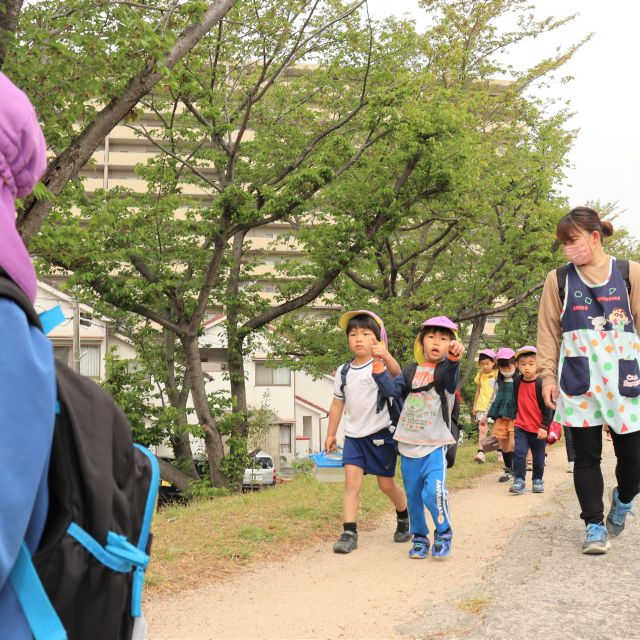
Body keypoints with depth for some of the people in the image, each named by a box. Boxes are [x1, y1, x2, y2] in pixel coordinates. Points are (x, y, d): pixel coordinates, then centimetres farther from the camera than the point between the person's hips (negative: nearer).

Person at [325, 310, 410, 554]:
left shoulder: (381, 365, -11)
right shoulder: (344, 371, 4)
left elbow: (397, 374, -36)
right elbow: (337, 404, 14)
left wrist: (386, 356, -57)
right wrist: (330, 434, 15)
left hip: (381, 433, -4)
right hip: (354, 435, 4)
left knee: (386, 484, 8)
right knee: (351, 481, -10)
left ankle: (404, 517, 36)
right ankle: (349, 533, -8)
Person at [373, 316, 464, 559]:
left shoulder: (447, 371, -5)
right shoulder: (411, 371, 7)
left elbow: (451, 374, -29)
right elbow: (392, 388, -4)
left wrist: (454, 357, -51)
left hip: (435, 445, -4)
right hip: (408, 445, 4)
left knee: (433, 491, -19)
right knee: (413, 495, 12)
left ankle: (443, 532, 6)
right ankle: (419, 537, 31)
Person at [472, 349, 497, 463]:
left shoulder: (498, 374, 1)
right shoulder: (480, 375, 10)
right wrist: (474, 406, 18)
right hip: (482, 406, 2)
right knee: (482, 428, -11)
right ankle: (480, 451, -18)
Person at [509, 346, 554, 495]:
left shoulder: (541, 384, -13)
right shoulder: (517, 382, 2)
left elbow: (547, 407, -11)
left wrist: (544, 426, -15)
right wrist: (515, 417, 21)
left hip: (538, 428, -3)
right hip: (521, 426, 3)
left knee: (538, 457, 10)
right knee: (518, 453, -10)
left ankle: (537, 480, 27)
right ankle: (518, 481, -4)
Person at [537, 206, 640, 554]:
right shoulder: (558, 280, 7)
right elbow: (548, 332, 8)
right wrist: (548, 376, 0)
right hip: (578, 379, 0)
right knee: (586, 454, 2)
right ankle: (595, 525, 13)